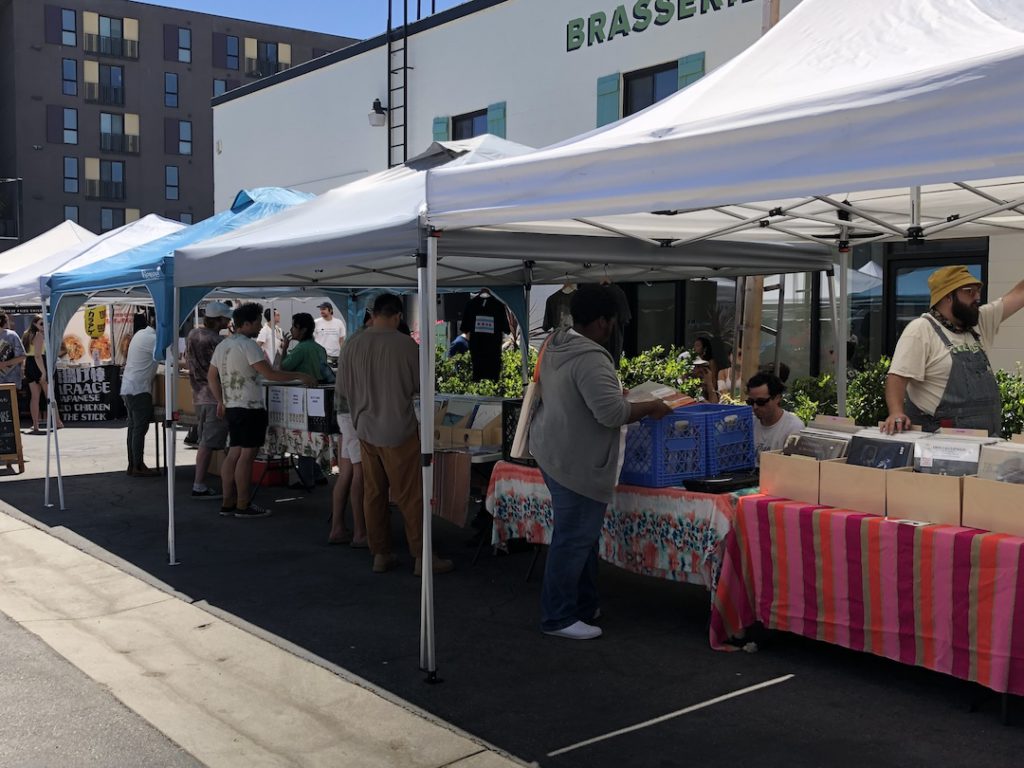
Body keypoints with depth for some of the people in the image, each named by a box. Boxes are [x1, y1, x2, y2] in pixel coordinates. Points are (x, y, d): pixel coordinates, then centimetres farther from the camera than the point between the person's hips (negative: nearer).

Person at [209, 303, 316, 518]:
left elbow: (211, 376, 18)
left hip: (232, 407, 9)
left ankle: (228, 503, 14)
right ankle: (243, 506, -1)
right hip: (250, 408, -9)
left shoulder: (222, 345, 13)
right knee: (247, 456, -4)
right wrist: (300, 377, -15)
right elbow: (269, 374, -20)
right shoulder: (248, 345, -14)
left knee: (234, 454, 12)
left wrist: (221, 402, 24)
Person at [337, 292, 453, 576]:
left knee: (373, 493, 12)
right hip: (398, 430, -4)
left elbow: (343, 386, 5)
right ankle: (421, 557, 7)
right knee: (410, 495, 2)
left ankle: (380, 554, 17)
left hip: (366, 430, 4)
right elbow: (418, 385, -3)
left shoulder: (354, 343, -4)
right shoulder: (405, 344, -14)